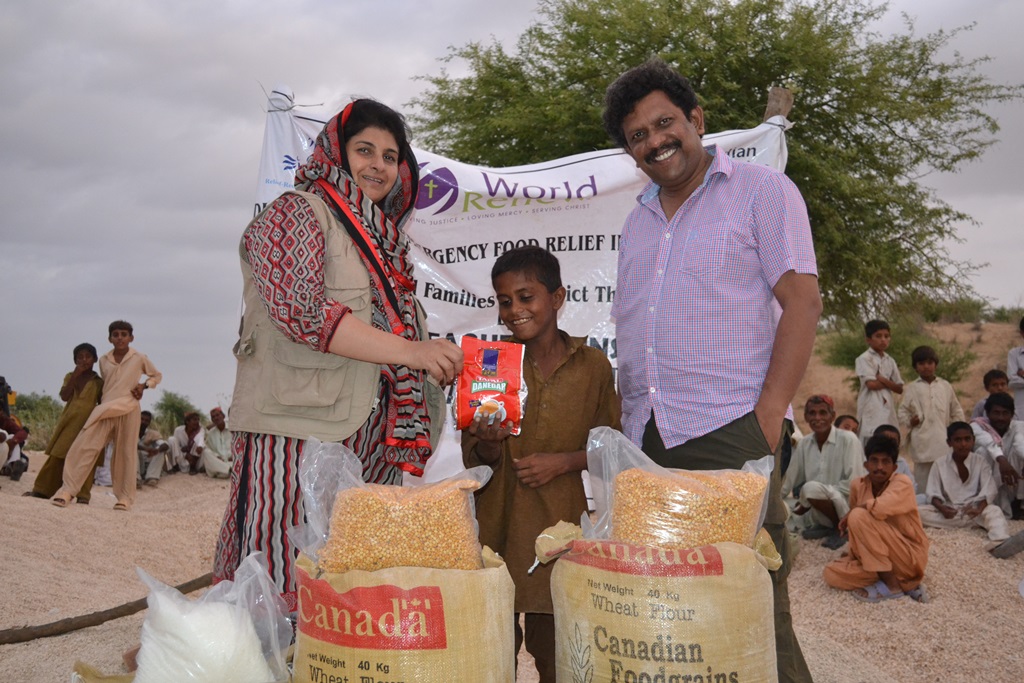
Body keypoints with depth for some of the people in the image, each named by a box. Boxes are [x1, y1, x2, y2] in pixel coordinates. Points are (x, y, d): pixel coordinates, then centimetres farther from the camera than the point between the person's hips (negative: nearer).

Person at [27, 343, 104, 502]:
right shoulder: (70, 377, 11)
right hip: (68, 423, 2)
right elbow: (64, 396, -5)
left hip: (88, 425, -2)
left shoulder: (99, 382, 5)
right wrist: (75, 375, -9)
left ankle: (83, 495, -2)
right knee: (57, 457, 2)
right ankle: (41, 489, 8)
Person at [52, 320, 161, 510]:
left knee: (125, 454, 2)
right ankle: (68, 490, -12)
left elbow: (157, 375, 15)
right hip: (104, 410, 2)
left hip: (128, 410, -2)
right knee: (85, 446, -11)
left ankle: (125, 497, 9)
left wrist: (144, 385, -3)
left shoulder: (139, 358, 2)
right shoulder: (104, 360, 11)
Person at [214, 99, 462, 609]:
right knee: (284, 592, -10)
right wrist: (409, 350, -14)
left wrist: (439, 363, 15)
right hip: (298, 433, -7)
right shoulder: (297, 214, -1)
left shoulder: (383, 238, 24)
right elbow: (301, 311, -15)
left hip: (368, 441, 8)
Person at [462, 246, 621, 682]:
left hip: (561, 521, 0)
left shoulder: (592, 364, 1)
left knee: (552, 646, 2)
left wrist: (563, 462, -10)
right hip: (498, 524, 1)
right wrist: (488, 442, -19)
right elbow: (477, 461, 3)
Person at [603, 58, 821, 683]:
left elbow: (801, 302, -5)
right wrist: (627, 420, 13)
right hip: (646, 438, 6)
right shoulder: (638, 221, 22)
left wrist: (769, 415, -14)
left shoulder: (761, 191, 4)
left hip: (729, 429, -6)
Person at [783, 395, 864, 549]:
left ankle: (841, 529, -7)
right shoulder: (804, 444, 4)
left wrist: (807, 502, -20)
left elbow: (853, 483, -18)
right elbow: (789, 480, 7)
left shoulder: (848, 439, -12)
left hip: (848, 505, -7)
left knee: (811, 488, -30)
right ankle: (827, 528, 8)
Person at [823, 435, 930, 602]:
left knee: (859, 516, -25)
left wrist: (849, 514, -19)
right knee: (832, 573, -12)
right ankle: (906, 584, -7)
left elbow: (880, 508, -36)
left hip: (910, 557, -7)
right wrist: (854, 551, -2)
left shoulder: (903, 483, -17)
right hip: (879, 558, 7)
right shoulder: (857, 485, 0)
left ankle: (892, 585, -16)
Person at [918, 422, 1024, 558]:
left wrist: (979, 509, -30)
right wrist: (942, 508, -25)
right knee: (919, 512, -26)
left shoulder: (981, 462, 0)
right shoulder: (940, 465, 1)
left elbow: (988, 491, -10)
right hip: (949, 513, 1)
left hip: (973, 511, -1)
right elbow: (933, 493, -2)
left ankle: (999, 544, -66)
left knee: (994, 511, -33)